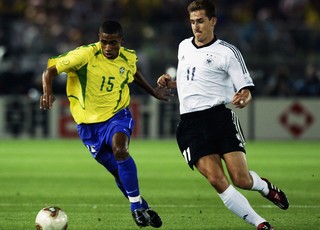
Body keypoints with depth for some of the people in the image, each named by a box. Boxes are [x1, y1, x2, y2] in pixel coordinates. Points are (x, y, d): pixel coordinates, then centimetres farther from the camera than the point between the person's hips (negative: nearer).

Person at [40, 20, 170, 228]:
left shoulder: (129, 58, -5)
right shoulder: (85, 55, -18)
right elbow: (50, 71, -17)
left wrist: (153, 91, 26)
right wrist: (48, 93, -34)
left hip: (117, 115, 0)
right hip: (89, 123, 0)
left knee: (120, 150, -31)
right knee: (119, 172, 5)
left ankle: (137, 206, -20)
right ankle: (144, 209, 27)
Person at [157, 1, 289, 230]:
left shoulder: (227, 52, 0)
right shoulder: (184, 46, 18)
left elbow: (246, 88, -3)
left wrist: (243, 98, -26)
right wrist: (170, 83, 13)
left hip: (219, 115, -3)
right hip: (190, 123, 3)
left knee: (241, 180, -13)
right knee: (217, 180, -17)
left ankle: (265, 186, 24)